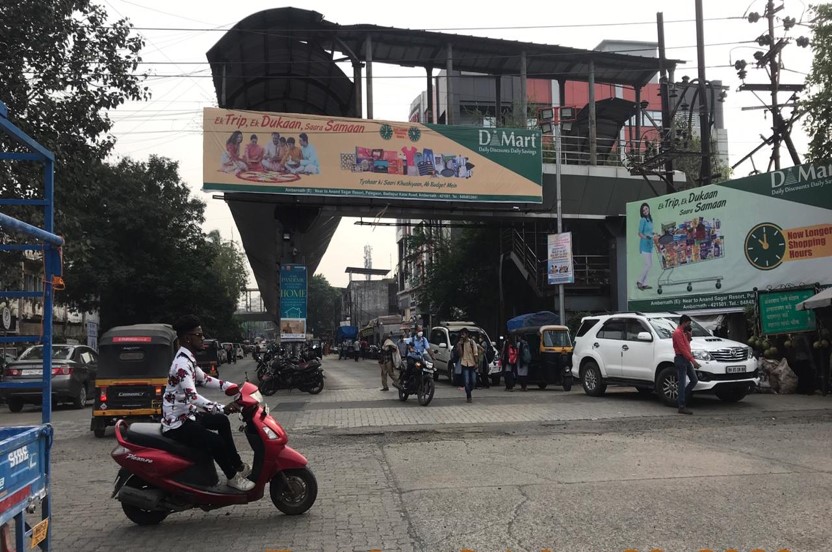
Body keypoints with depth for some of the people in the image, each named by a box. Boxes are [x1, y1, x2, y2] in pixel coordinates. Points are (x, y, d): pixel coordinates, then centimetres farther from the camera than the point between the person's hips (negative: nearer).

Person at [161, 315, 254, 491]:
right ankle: (232, 477, 2)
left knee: (222, 421, 21)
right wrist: (222, 408, -41)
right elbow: (191, 397, -36)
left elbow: (203, 379, 20)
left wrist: (231, 386, 11)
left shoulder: (187, 358, 8)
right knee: (216, 442, -21)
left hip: (186, 414, 11)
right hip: (177, 422, -11)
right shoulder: (182, 363, -25)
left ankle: (237, 465, 28)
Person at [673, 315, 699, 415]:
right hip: (680, 359, -10)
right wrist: (692, 360, -25)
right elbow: (682, 348, -20)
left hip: (686, 360, 10)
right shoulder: (677, 332, -13)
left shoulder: (683, 332, 18)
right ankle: (681, 407, -7)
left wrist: (688, 334, 6)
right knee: (682, 383, -8)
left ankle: (681, 399, 18)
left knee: (694, 380, 9)